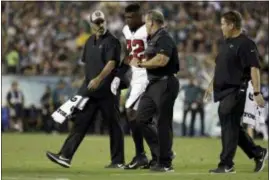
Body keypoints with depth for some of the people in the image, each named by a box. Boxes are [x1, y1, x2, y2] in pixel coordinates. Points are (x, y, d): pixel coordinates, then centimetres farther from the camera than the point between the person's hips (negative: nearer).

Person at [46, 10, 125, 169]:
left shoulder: (112, 41, -9)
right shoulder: (90, 42, 15)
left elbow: (111, 63, -21)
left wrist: (99, 79, -33)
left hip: (107, 91, -7)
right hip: (90, 90, 7)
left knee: (114, 125, 1)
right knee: (80, 122, 1)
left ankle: (118, 161, 8)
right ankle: (65, 156, -4)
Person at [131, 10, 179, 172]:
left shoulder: (164, 38, -14)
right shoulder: (153, 39, 16)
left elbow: (161, 60, -25)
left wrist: (140, 64, -14)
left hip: (165, 84, -10)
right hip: (153, 84, 10)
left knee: (163, 123, -5)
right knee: (142, 118, 11)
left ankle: (165, 163, 0)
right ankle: (160, 152, 18)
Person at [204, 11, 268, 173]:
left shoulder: (246, 44, -12)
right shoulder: (226, 43, 16)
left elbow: (254, 68, -18)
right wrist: (212, 85, 27)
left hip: (236, 91, -9)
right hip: (224, 92, 9)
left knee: (229, 126, -8)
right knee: (231, 126, 12)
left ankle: (226, 165, -4)